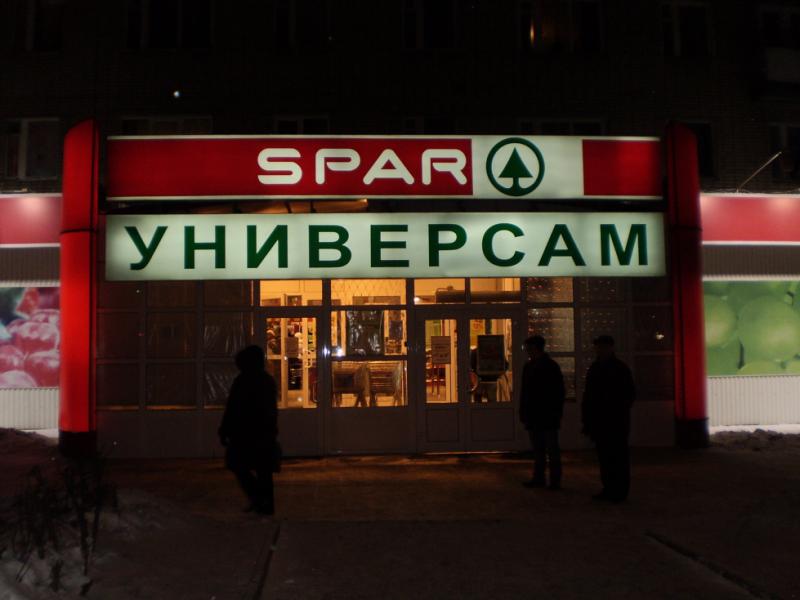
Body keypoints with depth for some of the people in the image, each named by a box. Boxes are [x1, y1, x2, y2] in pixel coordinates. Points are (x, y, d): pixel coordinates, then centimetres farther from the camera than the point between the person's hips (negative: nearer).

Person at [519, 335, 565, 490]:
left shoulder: (551, 366, -7)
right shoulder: (529, 366, 10)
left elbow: (559, 392, -9)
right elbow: (524, 391, 13)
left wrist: (556, 414, -13)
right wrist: (523, 412, 8)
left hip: (548, 417, -6)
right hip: (533, 417, 6)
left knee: (552, 449, 1)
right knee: (538, 449, 12)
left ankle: (555, 480, 6)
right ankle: (538, 478, 18)